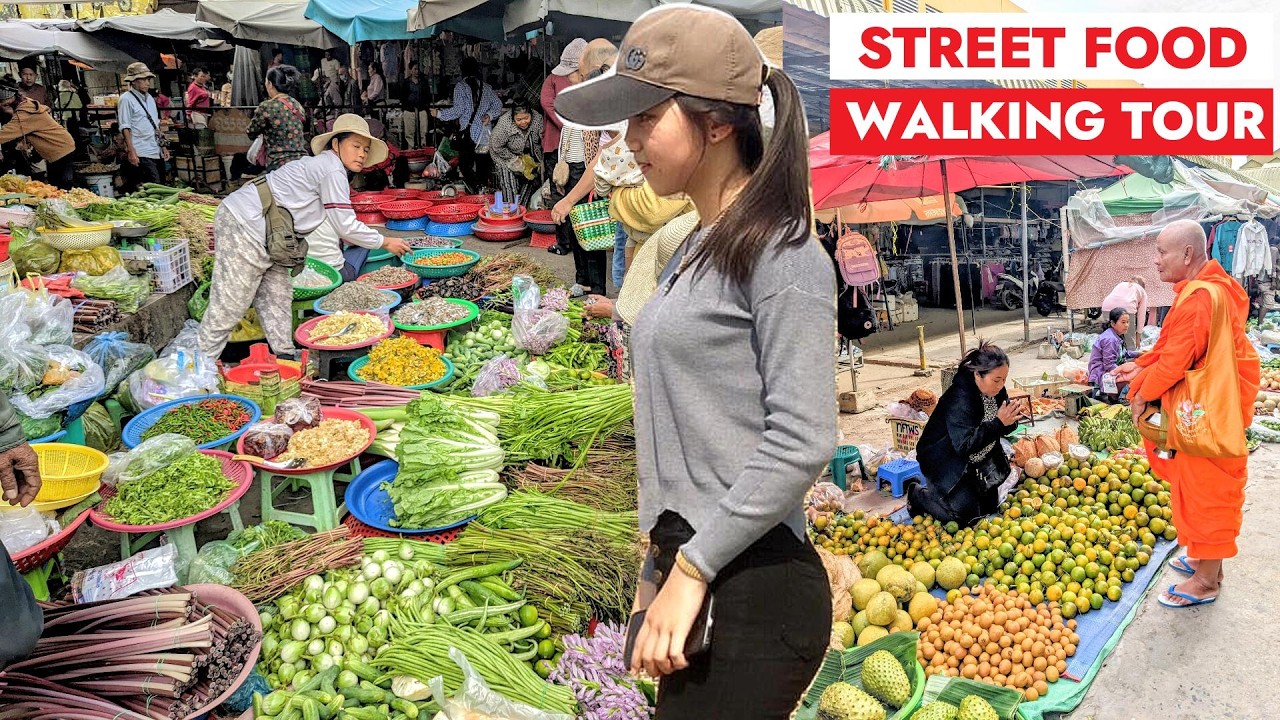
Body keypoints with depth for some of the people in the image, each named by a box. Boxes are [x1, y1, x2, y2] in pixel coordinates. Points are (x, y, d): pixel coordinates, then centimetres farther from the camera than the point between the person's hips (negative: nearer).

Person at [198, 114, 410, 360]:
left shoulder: (321, 165, 19)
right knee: (228, 308, -6)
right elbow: (345, 227, -12)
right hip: (244, 228, -11)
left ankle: (285, 360, 19)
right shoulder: (332, 171, -12)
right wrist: (385, 242, -1)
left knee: (277, 299, 13)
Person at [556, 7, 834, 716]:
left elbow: (801, 441, -18)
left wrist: (691, 568, -15)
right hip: (690, 566, 8)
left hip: (749, 590, -8)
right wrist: (658, 564, 15)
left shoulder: (779, 252, -10)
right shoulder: (694, 250, 14)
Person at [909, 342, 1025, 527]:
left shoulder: (996, 390, -9)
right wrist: (999, 423, -39)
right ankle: (918, 494, 13)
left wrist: (1010, 420, -23)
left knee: (989, 507, 14)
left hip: (977, 460, 8)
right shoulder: (959, 399, -33)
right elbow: (965, 444, -37)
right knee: (967, 515, -9)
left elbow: (1003, 429, 0)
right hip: (945, 461, -8)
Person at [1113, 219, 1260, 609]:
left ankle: (1206, 581, 14)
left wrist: (1142, 393, -9)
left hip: (1204, 413, -10)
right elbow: (1172, 347, 14)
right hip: (1203, 408, 10)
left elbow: (1175, 361, -23)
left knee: (1204, 492, 2)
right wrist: (1140, 368, 6)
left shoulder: (1200, 298, -25)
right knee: (1202, 490, 21)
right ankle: (1205, 559, 36)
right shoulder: (1211, 290, 9)